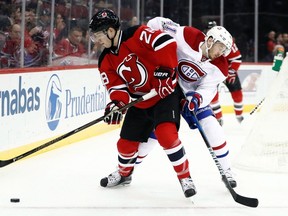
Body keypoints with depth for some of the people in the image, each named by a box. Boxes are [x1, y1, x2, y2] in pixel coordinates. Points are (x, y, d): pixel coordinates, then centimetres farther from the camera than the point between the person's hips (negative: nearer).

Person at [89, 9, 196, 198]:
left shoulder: (138, 35, -20)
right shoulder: (106, 61, 1)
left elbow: (167, 43, -27)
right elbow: (116, 85, -3)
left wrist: (165, 70, -28)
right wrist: (117, 104, -23)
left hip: (166, 92, -7)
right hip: (140, 102, 7)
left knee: (166, 134, -27)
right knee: (126, 143, 12)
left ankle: (185, 177, -12)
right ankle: (124, 174, 43)